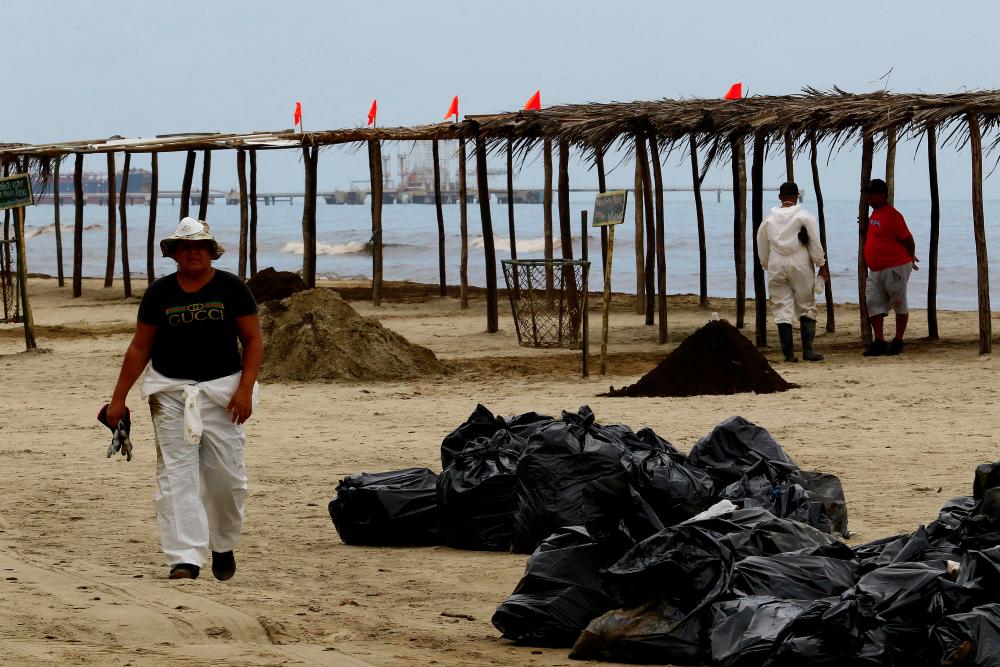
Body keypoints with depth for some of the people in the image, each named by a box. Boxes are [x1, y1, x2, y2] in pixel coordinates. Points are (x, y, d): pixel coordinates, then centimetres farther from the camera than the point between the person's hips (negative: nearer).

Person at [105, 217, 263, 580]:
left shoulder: (231, 288, 2)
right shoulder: (159, 292, 6)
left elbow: (253, 340, 2)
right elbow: (140, 348, 10)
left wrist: (245, 389, -10)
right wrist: (118, 398, 7)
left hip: (222, 391, -1)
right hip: (171, 391, 1)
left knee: (226, 476, -1)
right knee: (176, 476, -8)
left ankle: (223, 546, 24)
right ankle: (185, 559, -10)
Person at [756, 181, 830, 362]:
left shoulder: (768, 220, 5)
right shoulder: (804, 216, -4)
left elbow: (762, 250, 12)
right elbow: (815, 244, -5)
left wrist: (767, 266, 25)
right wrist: (822, 265, 4)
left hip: (777, 268, 2)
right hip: (800, 266, -2)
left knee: (782, 309, 3)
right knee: (807, 308, 7)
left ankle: (788, 353, -2)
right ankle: (808, 350, 0)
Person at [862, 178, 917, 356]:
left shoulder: (892, 215, -16)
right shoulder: (875, 214, 13)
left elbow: (907, 239, -13)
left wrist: (910, 259, 1)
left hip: (895, 268, -9)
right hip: (876, 270, 9)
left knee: (899, 304, 4)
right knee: (873, 303, 1)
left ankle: (898, 341, 12)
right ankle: (879, 342, 2)